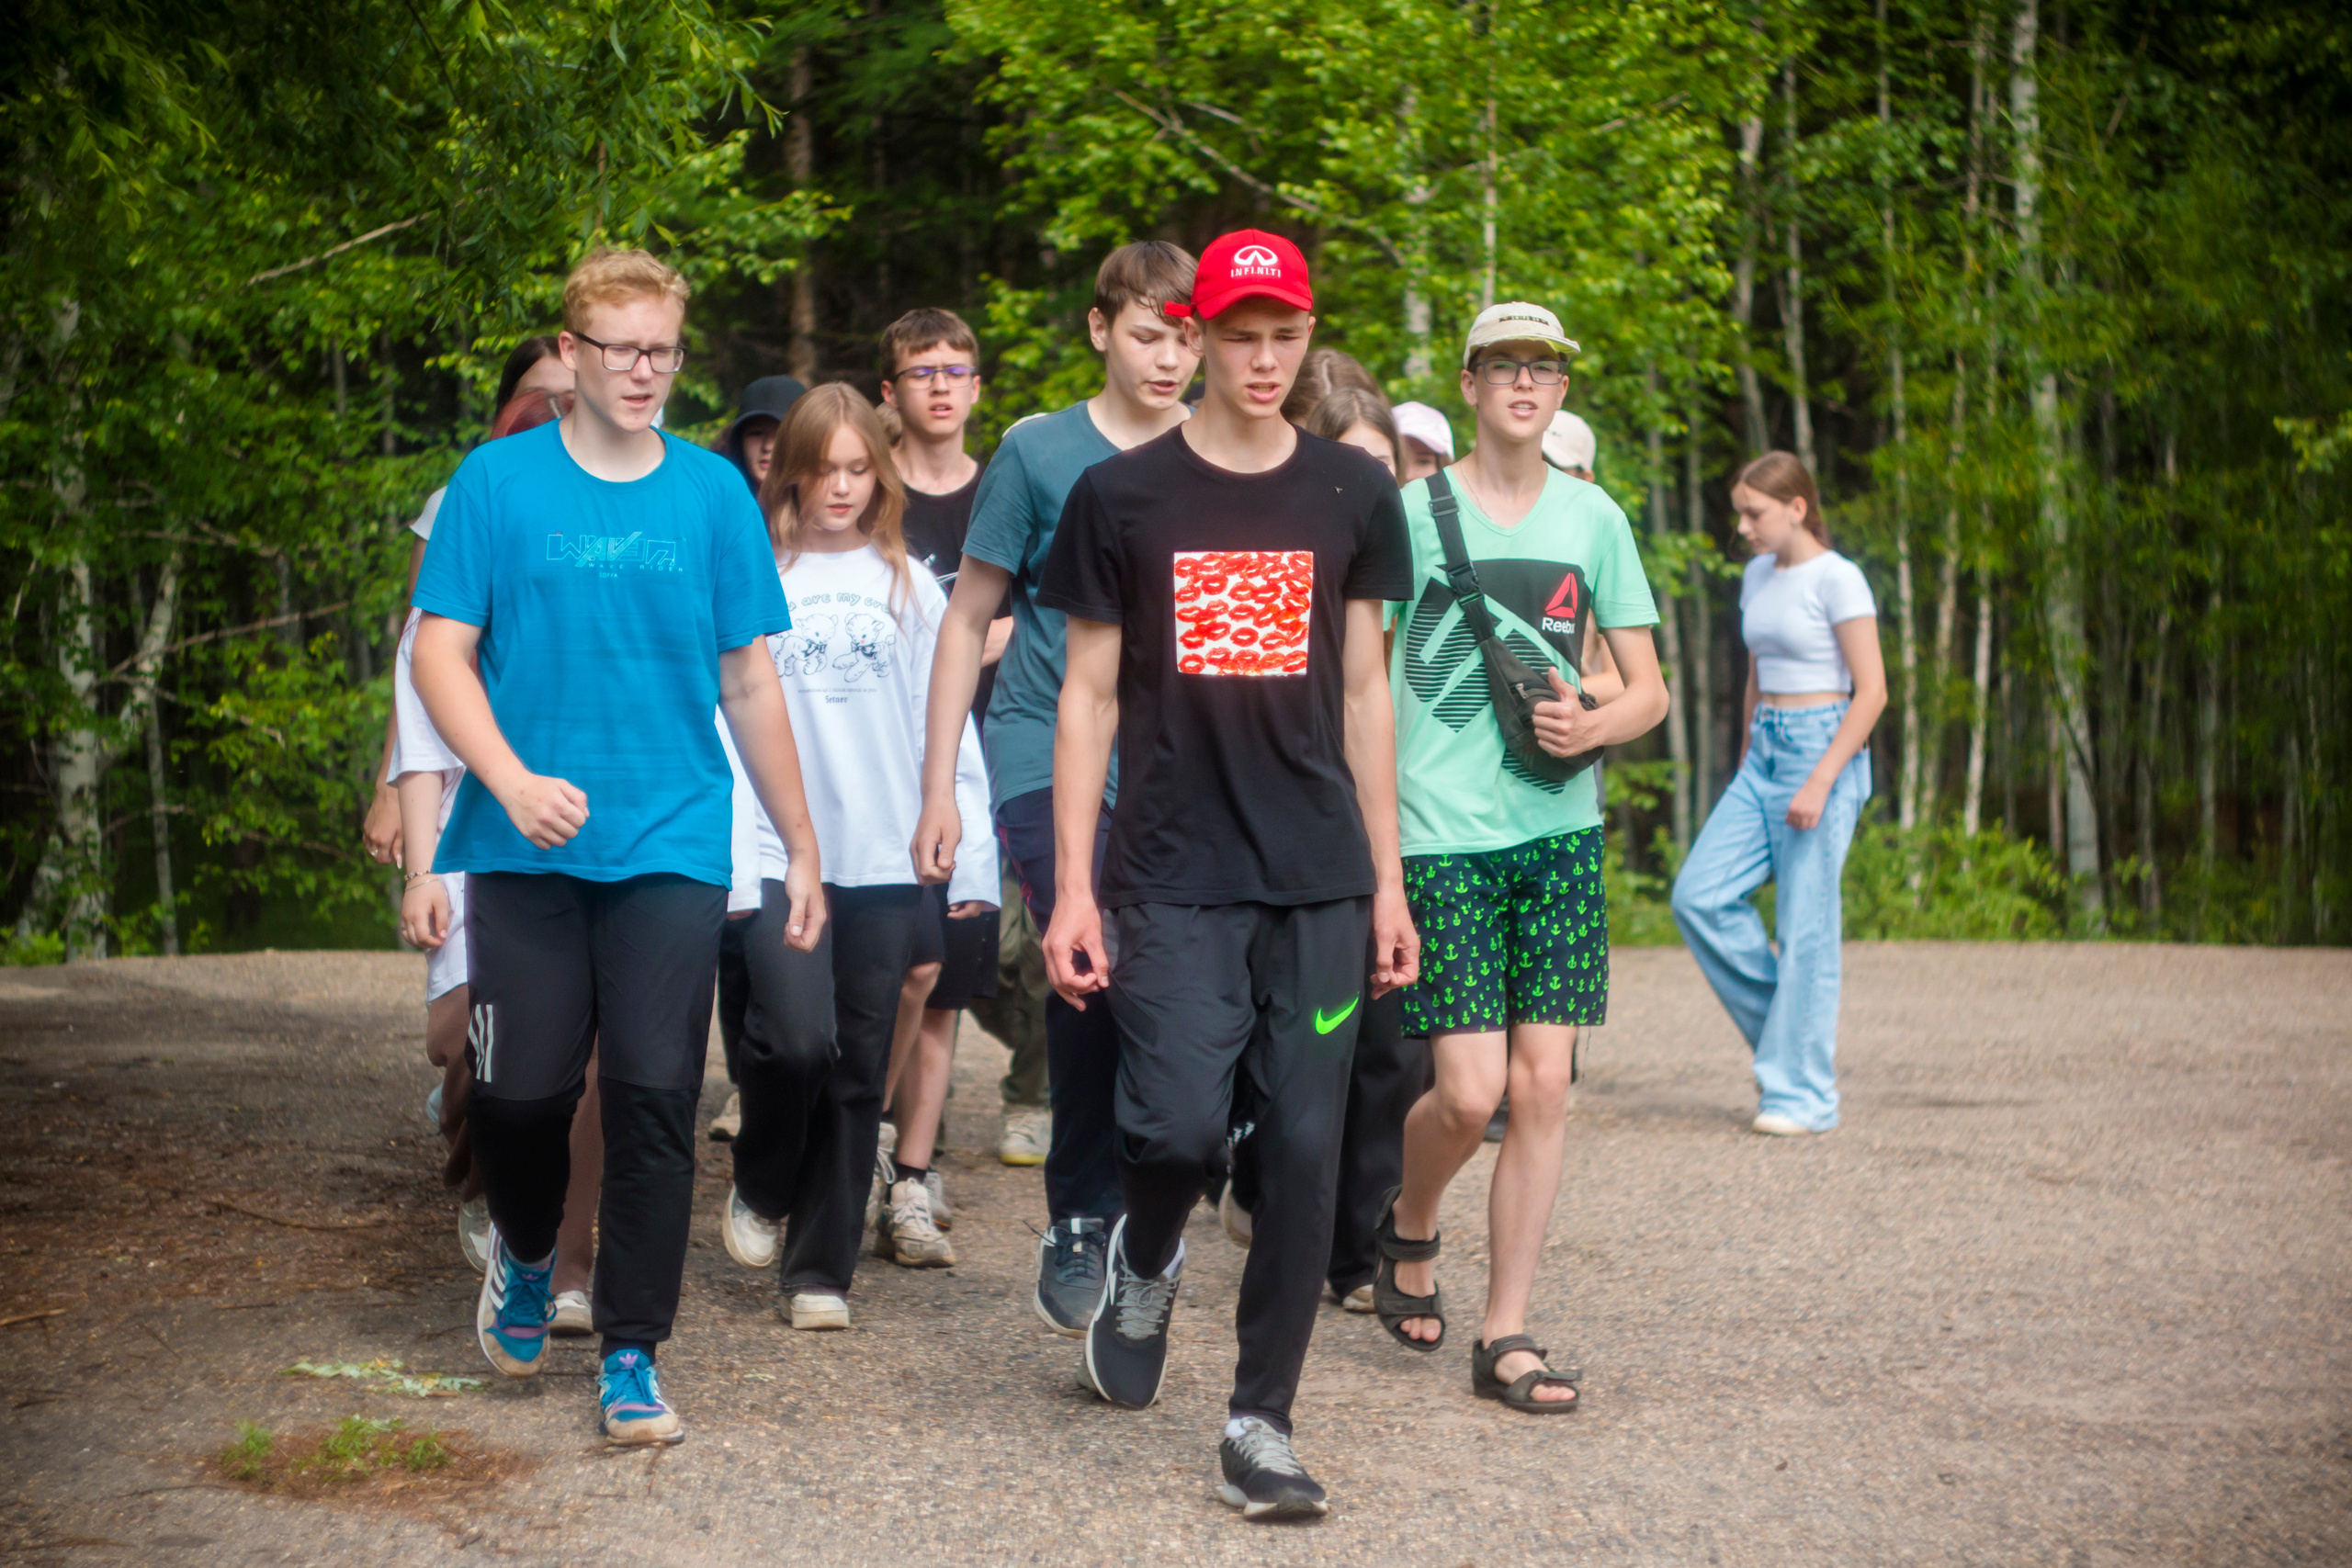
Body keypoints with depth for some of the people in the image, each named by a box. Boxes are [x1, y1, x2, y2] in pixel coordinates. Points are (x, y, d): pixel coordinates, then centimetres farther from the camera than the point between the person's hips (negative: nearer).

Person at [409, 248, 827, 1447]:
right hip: (527, 846, -1)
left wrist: (803, 849, 12)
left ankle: (632, 1358, 6)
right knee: (521, 1089, -2)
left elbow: (749, 684, 11)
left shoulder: (712, 493, 6)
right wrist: (512, 781, -18)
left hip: (672, 844, 1)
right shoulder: (499, 482, 1)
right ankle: (524, 1256, 31)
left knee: (655, 1098, -4)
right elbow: (441, 653, -2)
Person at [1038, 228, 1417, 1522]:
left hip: (1318, 878, 2)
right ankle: (1143, 1266, 20)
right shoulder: (1123, 496, 1)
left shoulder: (1353, 494, 8)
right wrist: (1073, 888, -3)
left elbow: (1363, 692, 12)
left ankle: (1261, 1422, 11)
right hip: (1173, 872, -2)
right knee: (1179, 1119, -15)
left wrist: (1387, 878, 9)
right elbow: (1088, 697, 3)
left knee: (1303, 1149, 0)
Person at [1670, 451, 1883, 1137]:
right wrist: (1747, 766, 19)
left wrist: (1820, 782, -18)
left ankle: (1802, 1092, 1)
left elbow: (1871, 692, -13)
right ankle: (1788, 1028, 10)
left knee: (1805, 924, -6)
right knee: (1700, 895, -4)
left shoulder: (1837, 580, -10)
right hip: (1764, 752, 8)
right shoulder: (1758, 577, 13)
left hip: (1823, 750, -8)